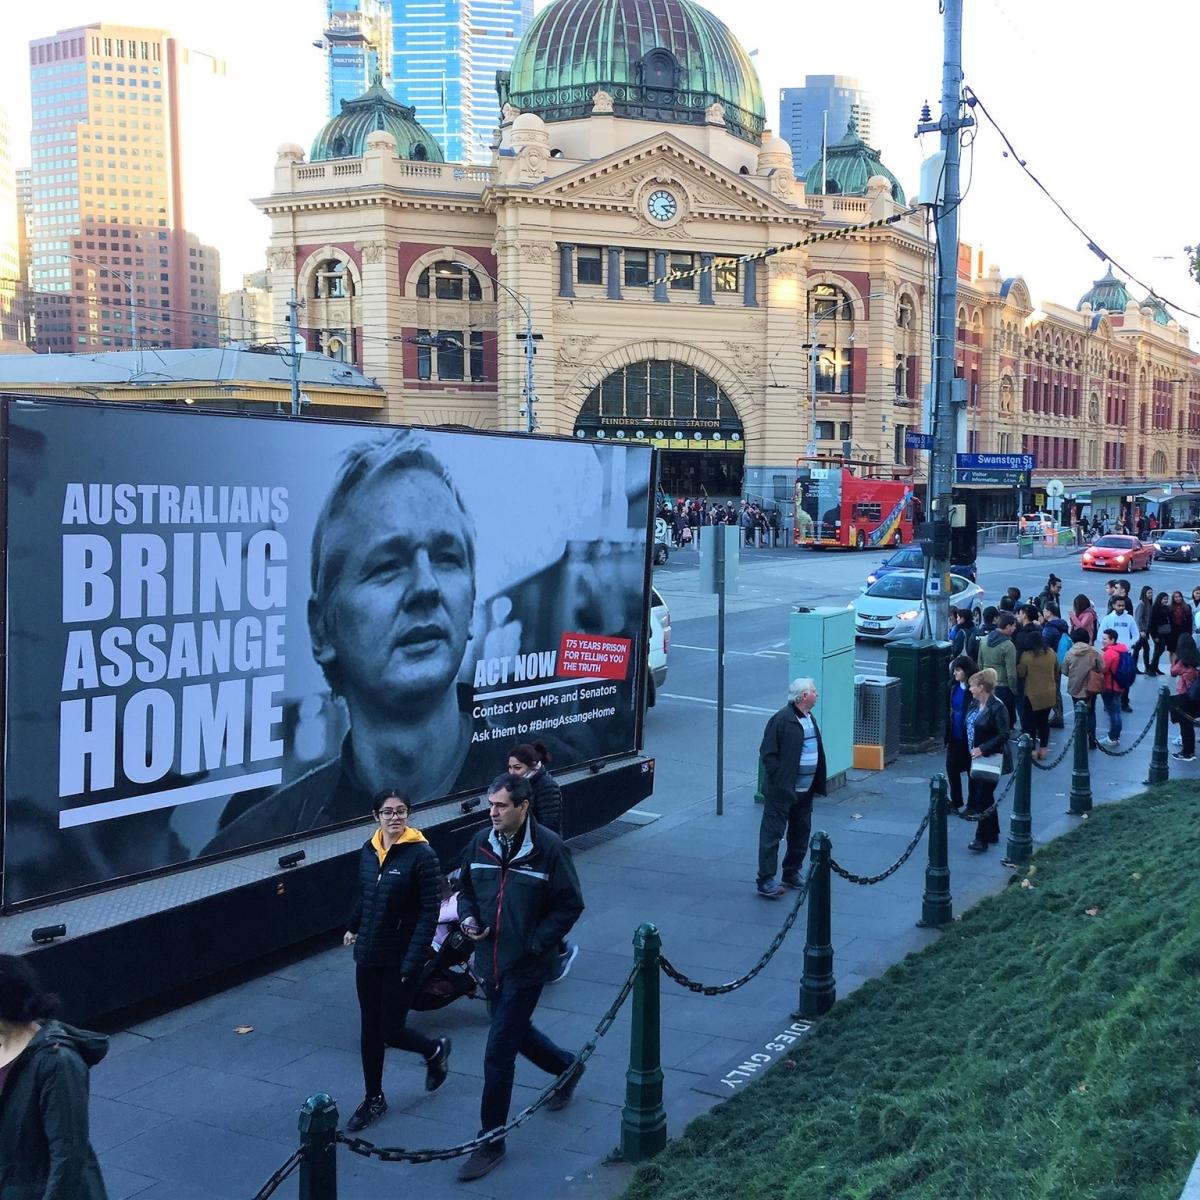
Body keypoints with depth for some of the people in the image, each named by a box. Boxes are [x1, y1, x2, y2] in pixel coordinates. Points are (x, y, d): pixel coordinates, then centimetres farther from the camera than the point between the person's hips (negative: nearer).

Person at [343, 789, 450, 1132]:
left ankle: (435, 1051, 32)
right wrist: (353, 928, 22)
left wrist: (414, 959, -20)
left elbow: (430, 911, -16)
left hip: (401, 959, -5)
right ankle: (373, 1099, 26)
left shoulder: (421, 854, -16)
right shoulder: (369, 850, 2)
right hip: (368, 955, 5)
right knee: (369, 1029, 11)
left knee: (391, 1030, 2)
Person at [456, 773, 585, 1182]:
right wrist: (468, 918, -6)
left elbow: (570, 904, -10)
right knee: (515, 1032, 24)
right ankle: (567, 1067, 52)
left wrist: (535, 944, -17)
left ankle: (491, 1143, 10)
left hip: (525, 968, -6)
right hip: (489, 963, 6)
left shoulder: (548, 847, -15)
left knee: (498, 1056, -4)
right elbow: (466, 889, 15)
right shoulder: (481, 843, 0)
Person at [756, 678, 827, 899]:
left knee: (801, 833, 17)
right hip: (782, 792, -9)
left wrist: (817, 785, 13)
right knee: (772, 834, -4)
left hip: (805, 792, 9)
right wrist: (780, 784, -18)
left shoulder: (810, 719, 11)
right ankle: (765, 881, -1)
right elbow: (768, 754, -16)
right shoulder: (782, 720, -16)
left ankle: (791, 874, 32)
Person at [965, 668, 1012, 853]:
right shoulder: (976, 705, 7)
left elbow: (1003, 735, -21)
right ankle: (992, 834, 27)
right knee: (976, 794, 14)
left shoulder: (997, 708, -19)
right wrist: (973, 751, 8)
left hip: (990, 760, -9)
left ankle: (982, 838, 3)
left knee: (983, 798, -5)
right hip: (976, 757, 9)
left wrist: (983, 749, -25)